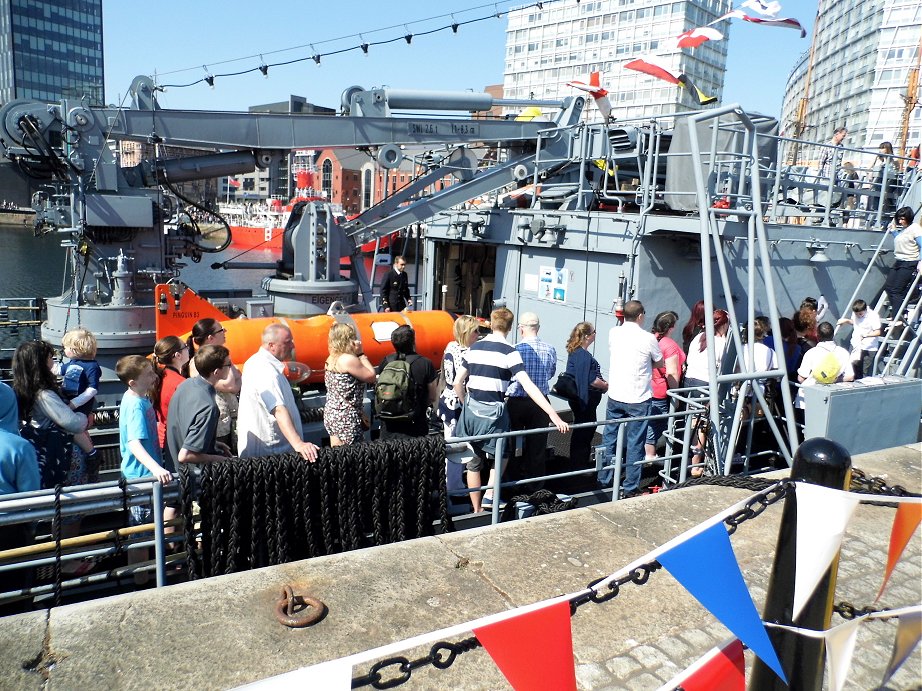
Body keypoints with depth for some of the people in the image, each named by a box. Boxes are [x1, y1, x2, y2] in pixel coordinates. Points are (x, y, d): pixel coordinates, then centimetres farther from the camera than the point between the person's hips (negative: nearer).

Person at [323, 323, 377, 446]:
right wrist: (361, 354, -6)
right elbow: (371, 377, -9)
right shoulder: (349, 359, -17)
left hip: (331, 413, 9)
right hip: (346, 418, -9)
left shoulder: (330, 360, 10)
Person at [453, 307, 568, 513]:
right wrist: (553, 415, -21)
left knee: (473, 463, 16)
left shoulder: (474, 348, 4)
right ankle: (490, 495, 5)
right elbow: (528, 386, -19)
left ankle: (477, 510, 23)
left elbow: (457, 382, 4)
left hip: (471, 412, 4)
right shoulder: (509, 352, -10)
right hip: (494, 413, -4)